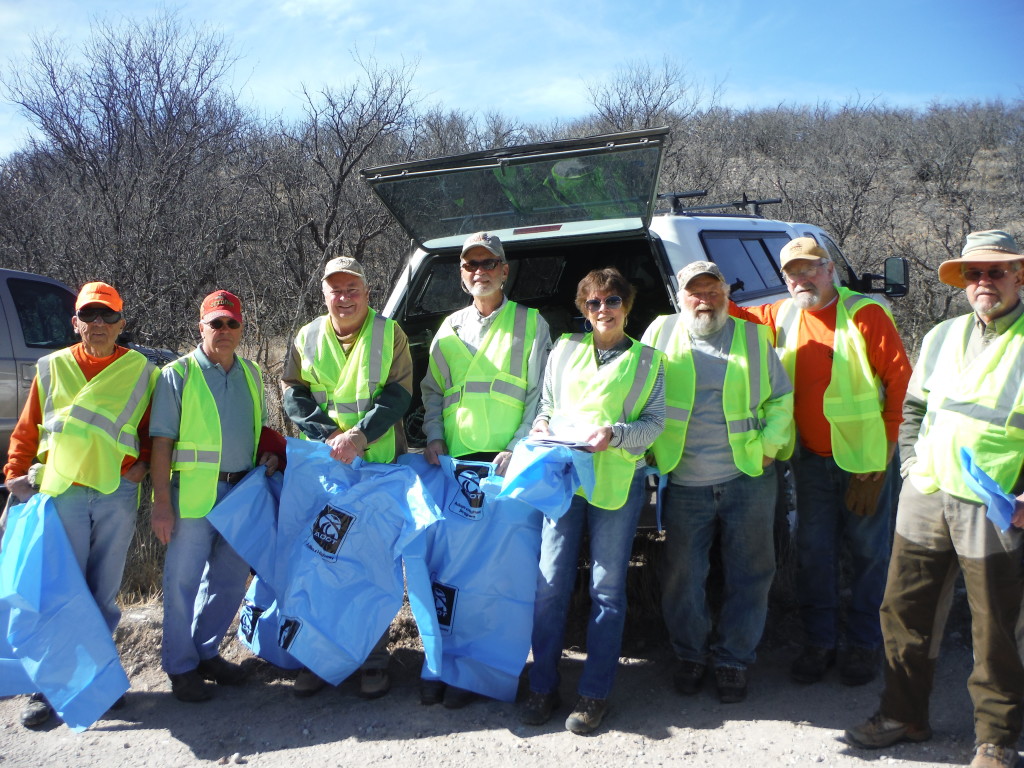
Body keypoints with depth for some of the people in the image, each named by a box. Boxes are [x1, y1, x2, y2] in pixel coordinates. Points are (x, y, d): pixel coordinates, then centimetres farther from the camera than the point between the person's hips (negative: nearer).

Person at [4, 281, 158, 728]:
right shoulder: (52, 368, 9)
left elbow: (153, 427, 11)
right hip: (63, 492, 0)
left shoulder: (140, 371, 7)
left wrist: (143, 462, -4)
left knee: (104, 590, 8)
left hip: (118, 493, 1)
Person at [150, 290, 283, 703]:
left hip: (242, 491, 6)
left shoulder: (250, 374, 13)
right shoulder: (178, 375, -4)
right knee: (184, 580, 1)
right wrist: (161, 502, -13)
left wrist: (268, 456, 5)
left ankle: (206, 653, 30)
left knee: (230, 577, 13)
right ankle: (181, 666, 16)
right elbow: (161, 442, -7)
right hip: (194, 492, -6)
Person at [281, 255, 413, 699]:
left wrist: (360, 435, -19)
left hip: (379, 465, -2)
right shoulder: (307, 339, 11)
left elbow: (398, 395, -5)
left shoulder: (389, 334, 4)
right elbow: (293, 396, 4)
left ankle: (374, 659, 12)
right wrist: (328, 435, -12)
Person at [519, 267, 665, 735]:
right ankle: (543, 687, 10)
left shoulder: (647, 360, 10)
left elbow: (655, 423, 4)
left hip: (618, 480, -1)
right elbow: (545, 402, 19)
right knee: (550, 582, -2)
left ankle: (594, 694, 10)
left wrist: (615, 433, -13)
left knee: (607, 588, 1)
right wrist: (542, 423, -3)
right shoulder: (565, 349, 14)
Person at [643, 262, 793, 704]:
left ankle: (733, 659, 23)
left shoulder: (753, 336, 7)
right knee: (682, 576, 7)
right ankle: (690, 655, 27)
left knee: (749, 574, 7)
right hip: (684, 485, 0)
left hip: (748, 479, 1)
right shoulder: (661, 334, 4)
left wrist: (769, 445, 1)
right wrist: (653, 451, 1)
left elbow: (782, 399, 13)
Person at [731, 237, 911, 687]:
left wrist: (885, 449, -11)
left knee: (868, 551, 8)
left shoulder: (865, 315, -9)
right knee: (813, 551, 9)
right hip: (812, 458, 4)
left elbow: (900, 379, -9)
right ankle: (819, 642, 23)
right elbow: (738, 315, 15)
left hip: (864, 455, -4)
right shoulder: (781, 317, 2)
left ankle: (864, 644, 22)